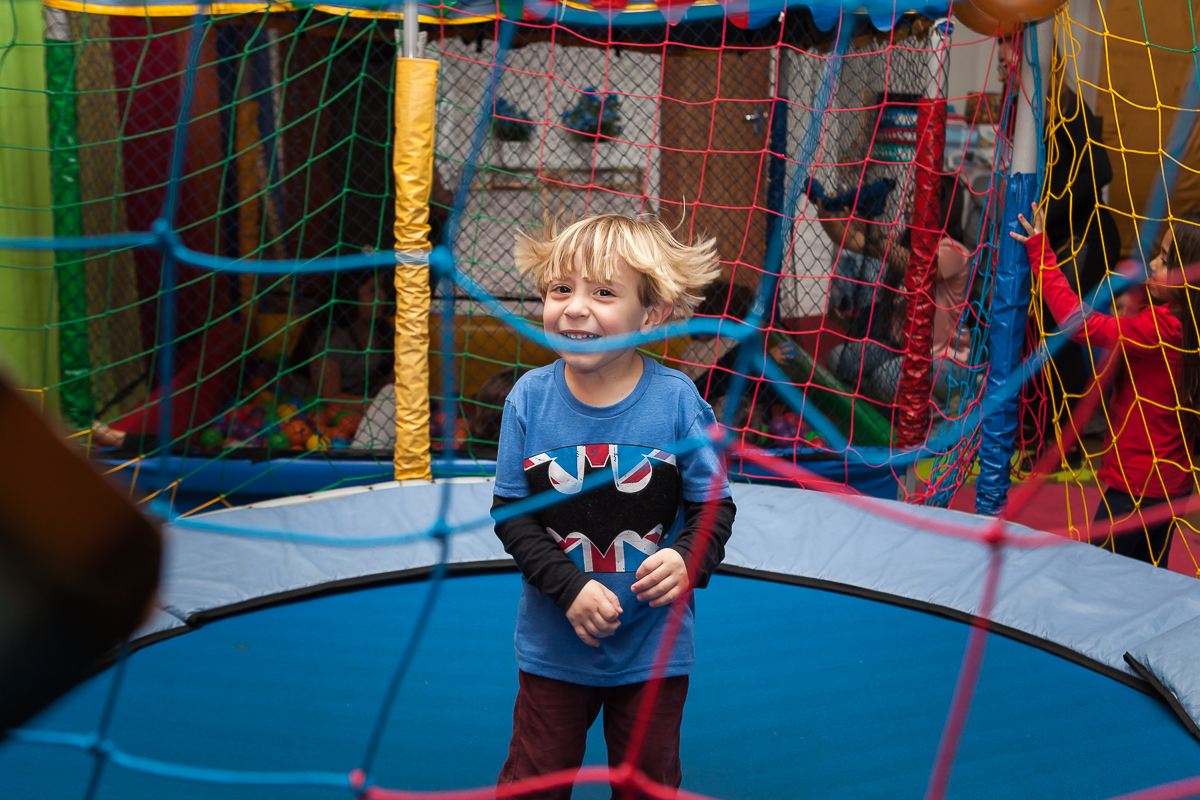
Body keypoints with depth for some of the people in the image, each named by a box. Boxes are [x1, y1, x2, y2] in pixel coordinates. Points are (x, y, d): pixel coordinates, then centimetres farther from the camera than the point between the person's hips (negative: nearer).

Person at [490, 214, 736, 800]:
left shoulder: (676, 400, -14)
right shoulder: (529, 398, -11)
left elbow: (715, 504, -5)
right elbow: (509, 512, -7)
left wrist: (688, 559, -25)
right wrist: (568, 587, -18)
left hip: (653, 647, 0)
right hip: (553, 645, 1)